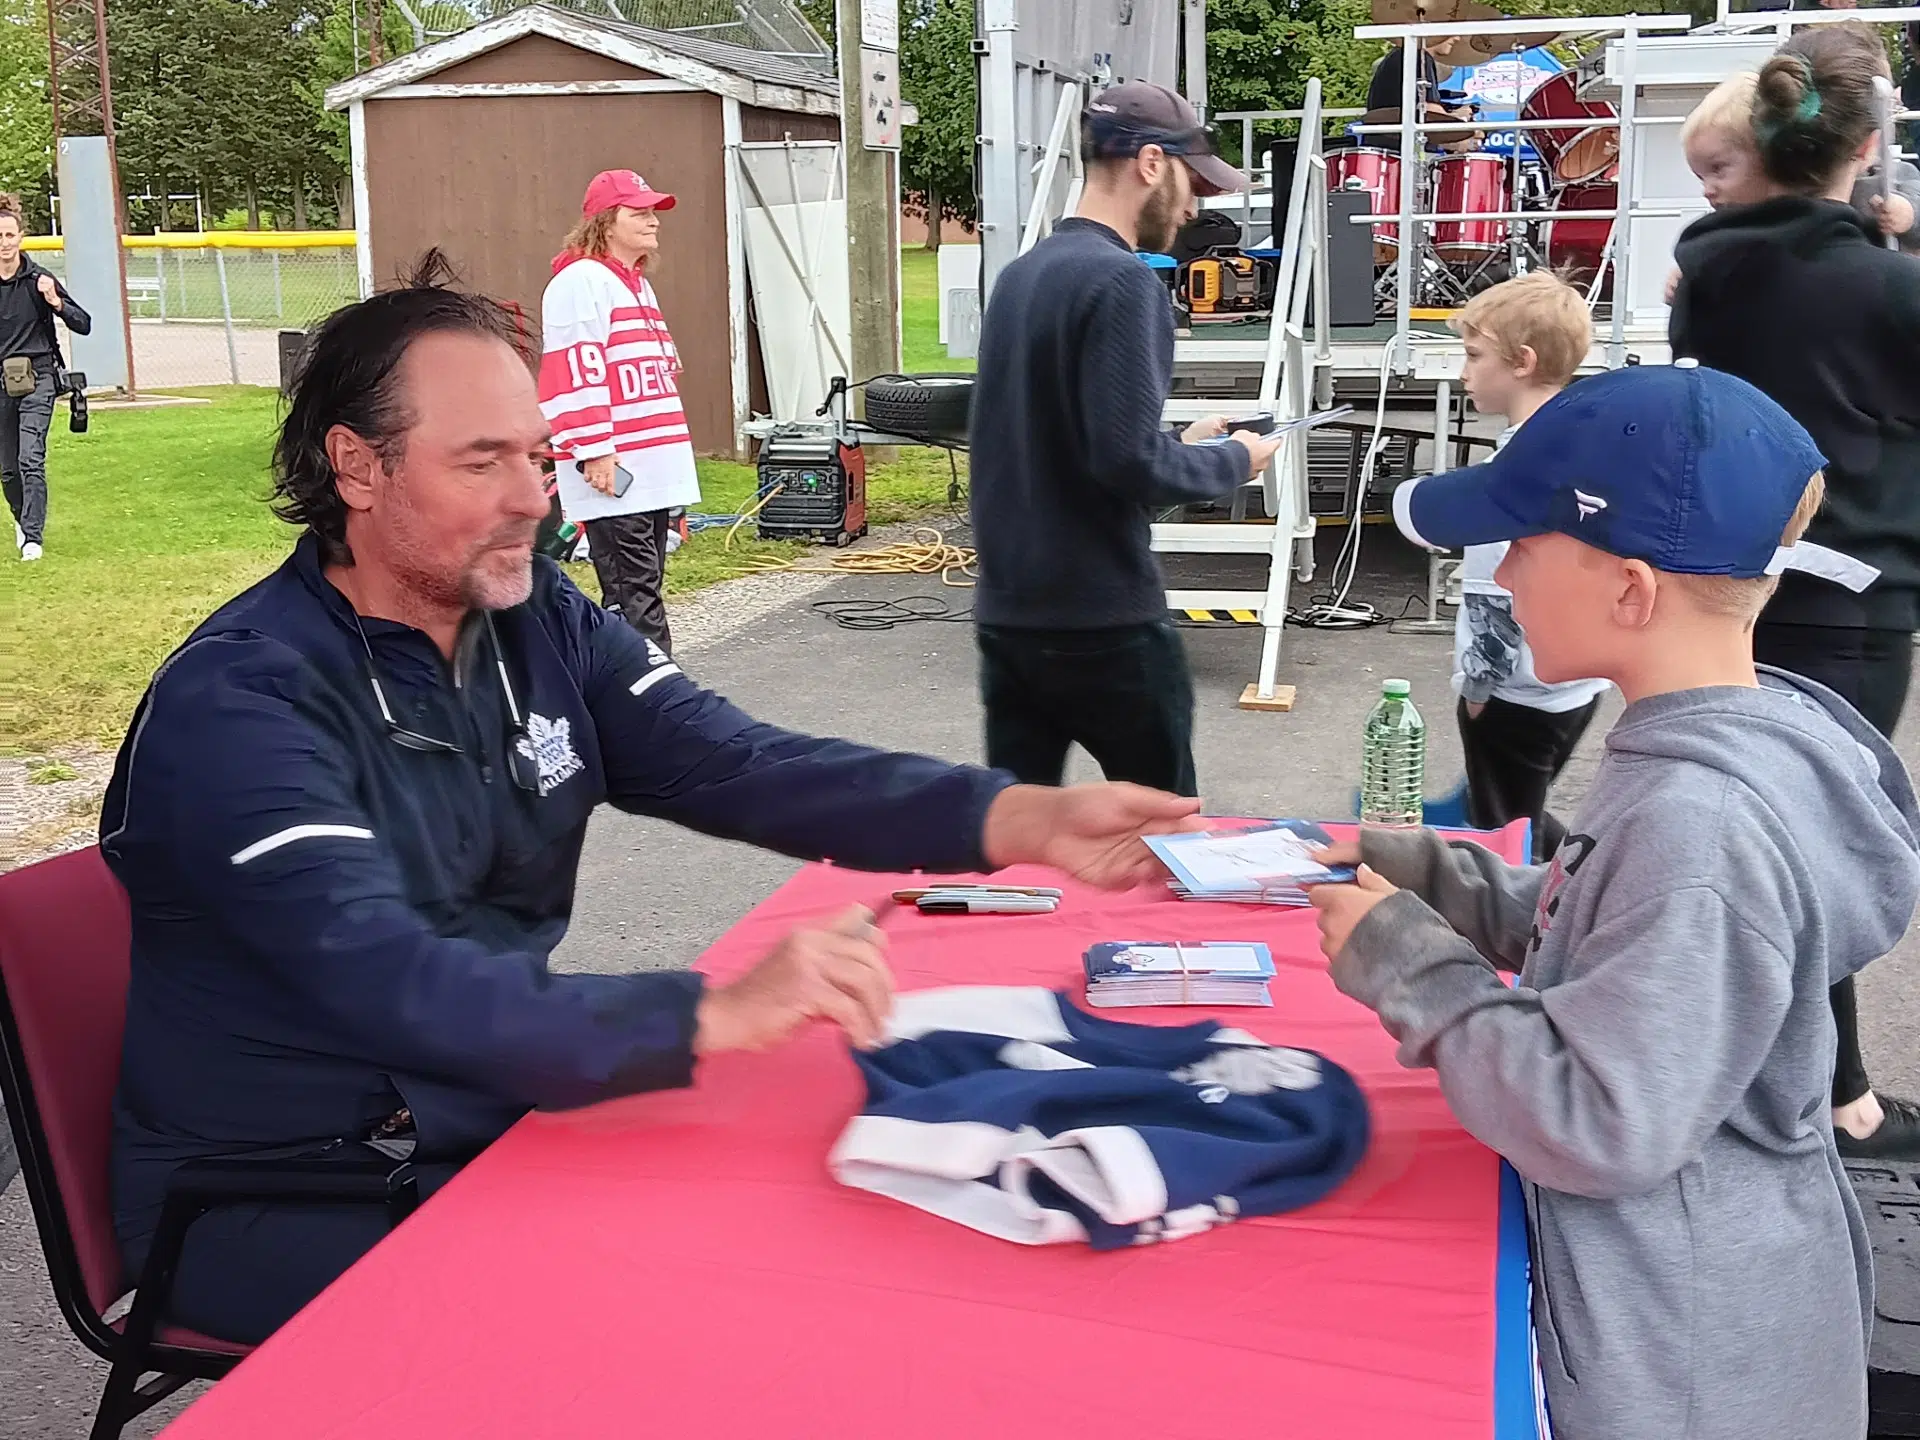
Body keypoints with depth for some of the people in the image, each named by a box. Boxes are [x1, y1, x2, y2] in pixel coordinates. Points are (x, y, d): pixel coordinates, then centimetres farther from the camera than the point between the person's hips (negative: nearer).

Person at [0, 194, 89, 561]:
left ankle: (33, 537, -14)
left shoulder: (38, 280, -5)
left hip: (37, 379, -3)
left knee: (30, 459, -16)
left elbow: (84, 325, -5)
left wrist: (55, 301, -20)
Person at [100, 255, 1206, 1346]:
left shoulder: (540, 622, 1)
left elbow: (743, 767, -11)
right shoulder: (237, 705, -22)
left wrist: (1022, 819, -24)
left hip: (486, 1115, 6)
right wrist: (715, 1014, -45)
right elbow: (390, 985, -35)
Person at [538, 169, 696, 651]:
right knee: (635, 594, -11)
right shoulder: (580, 281, -9)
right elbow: (577, 374, -17)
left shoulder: (638, 285, 22)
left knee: (642, 588, 11)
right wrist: (596, 452, -21)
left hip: (652, 473, 10)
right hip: (613, 473, -10)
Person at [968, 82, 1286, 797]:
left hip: (1006, 613, 7)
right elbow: (1130, 460, -23)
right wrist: (1231, 461, -5)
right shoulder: (1121, 281, -15)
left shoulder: (1019, 274, 10)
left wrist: (1180, 444, 17)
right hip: (1100, 619, -7)